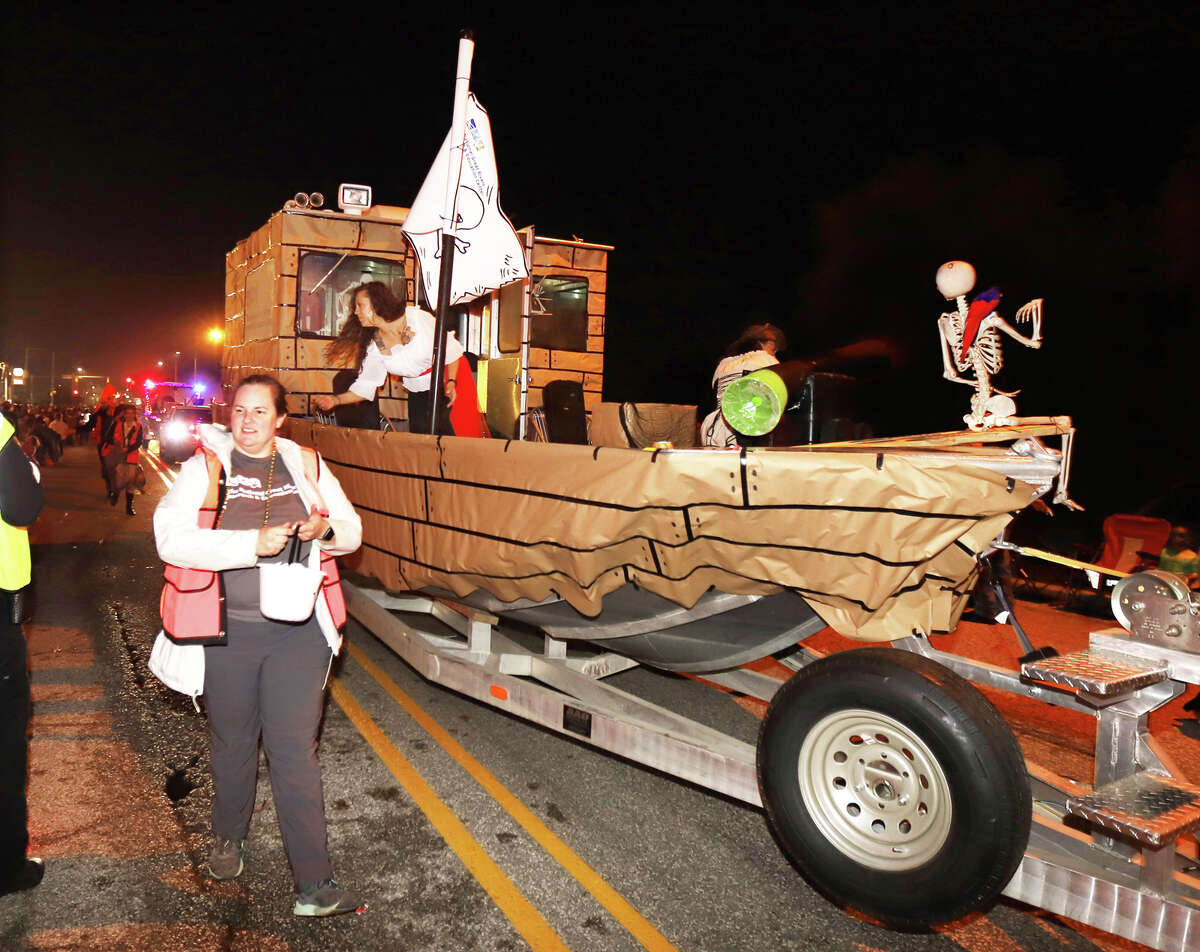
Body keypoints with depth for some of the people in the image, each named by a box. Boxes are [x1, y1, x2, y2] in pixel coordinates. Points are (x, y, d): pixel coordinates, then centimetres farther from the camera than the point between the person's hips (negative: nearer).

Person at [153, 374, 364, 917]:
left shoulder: (306, 465, 6)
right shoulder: (205, 467, -2)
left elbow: (352, 530, 12)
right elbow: (170, 539, -15)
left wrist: (325, 530, -11)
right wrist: (253, 543, -23)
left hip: (297, 631, 0)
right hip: (228, 630, 0)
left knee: (295, 751, -1)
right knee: (232, 744, 17)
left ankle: (314, 886, 5)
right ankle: (229, 839, 44)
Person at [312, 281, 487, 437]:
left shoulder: (417, 318, -17)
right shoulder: (373, 346, -6)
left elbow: (451, 347, -9)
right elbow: (365, 386, -2)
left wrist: (451, 382, -17)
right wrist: (336, 400, -16)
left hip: (452, 374, -4)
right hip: (419, 392, 4)